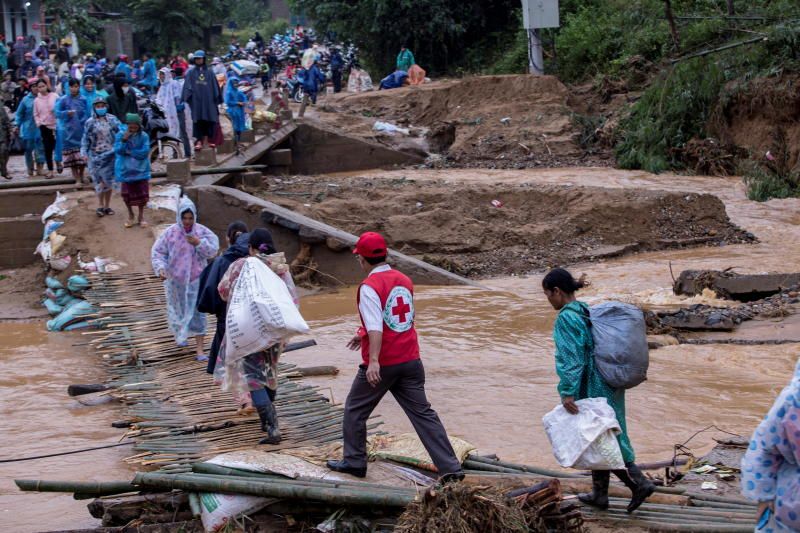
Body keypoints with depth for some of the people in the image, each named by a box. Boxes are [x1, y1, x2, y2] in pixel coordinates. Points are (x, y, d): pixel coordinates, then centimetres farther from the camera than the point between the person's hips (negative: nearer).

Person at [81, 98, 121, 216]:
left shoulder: (112, 120, 2)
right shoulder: (90, 123, -1)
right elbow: (85, 139, 2)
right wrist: (84, 152, -7)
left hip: (109, 155, 1)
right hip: (96, 156, -1)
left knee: (108, 180, 9)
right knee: (99, 181, 0)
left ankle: (107, 206, 21)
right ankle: (100, 206, 12)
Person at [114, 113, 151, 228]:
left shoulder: (144, 136, -8)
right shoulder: (120, 135, -6)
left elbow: (145, 152, -15)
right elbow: (118, 150, -12)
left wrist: (129, 152, -16)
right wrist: (124, 140, -27)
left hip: (140, 170, 0)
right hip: (126, 169, 1)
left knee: (142, 194, 3)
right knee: (127, 194, 6)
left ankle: (141, 216, 20)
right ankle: (130, 215, 29)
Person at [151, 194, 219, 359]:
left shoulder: (202, 232, -8)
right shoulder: (170, 232, -10)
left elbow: (213, 251, -8)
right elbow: (157, 251, -8)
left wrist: (199, 243, -22)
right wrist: (160, 267, -23)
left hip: (196, 279, -1)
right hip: (176, 279, 1)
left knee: (197, 311, -4)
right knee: (177, 309, 18)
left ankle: (199, 348, 0)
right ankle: (180, 334, 47)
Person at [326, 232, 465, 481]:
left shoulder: (369, 286, -13)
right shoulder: (405, 281, 10)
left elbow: (376, 328, -25)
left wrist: (373, 361, -32)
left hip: (382, 364, -6)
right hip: (410, 360, 6)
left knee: (355, 410, 15)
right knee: (423, 413, 6)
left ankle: (354, 462, 23)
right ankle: (450, 468, -1)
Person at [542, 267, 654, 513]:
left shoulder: (565, 319, -15)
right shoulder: (588, 311, 11)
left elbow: (570, 358, -22)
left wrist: (567, 392, -23)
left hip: (592, 388, -9)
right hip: (610, 384, 9)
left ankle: (639, 482, -4)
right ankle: (600, 494, 22)